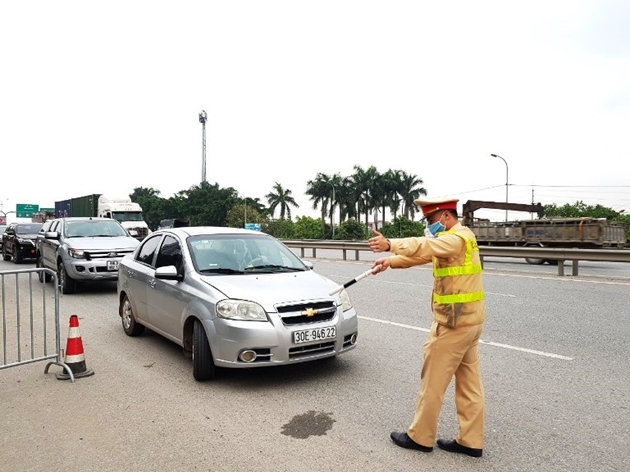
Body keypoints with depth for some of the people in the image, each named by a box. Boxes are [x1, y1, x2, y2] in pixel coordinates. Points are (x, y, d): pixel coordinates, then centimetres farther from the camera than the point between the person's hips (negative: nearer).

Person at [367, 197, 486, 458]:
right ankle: (471, 441, 21)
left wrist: (391, 244, -42)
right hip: (467, 319, 10)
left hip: (453, 321, -10)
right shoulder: (456, 238, 17)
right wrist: (390, 261, 7)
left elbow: (424, 247, -34)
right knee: (469, 384, 12)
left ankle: (420, 437, 15)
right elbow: (421, 255, 16)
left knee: (433, 382, 2)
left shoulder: (458, 237, -16)